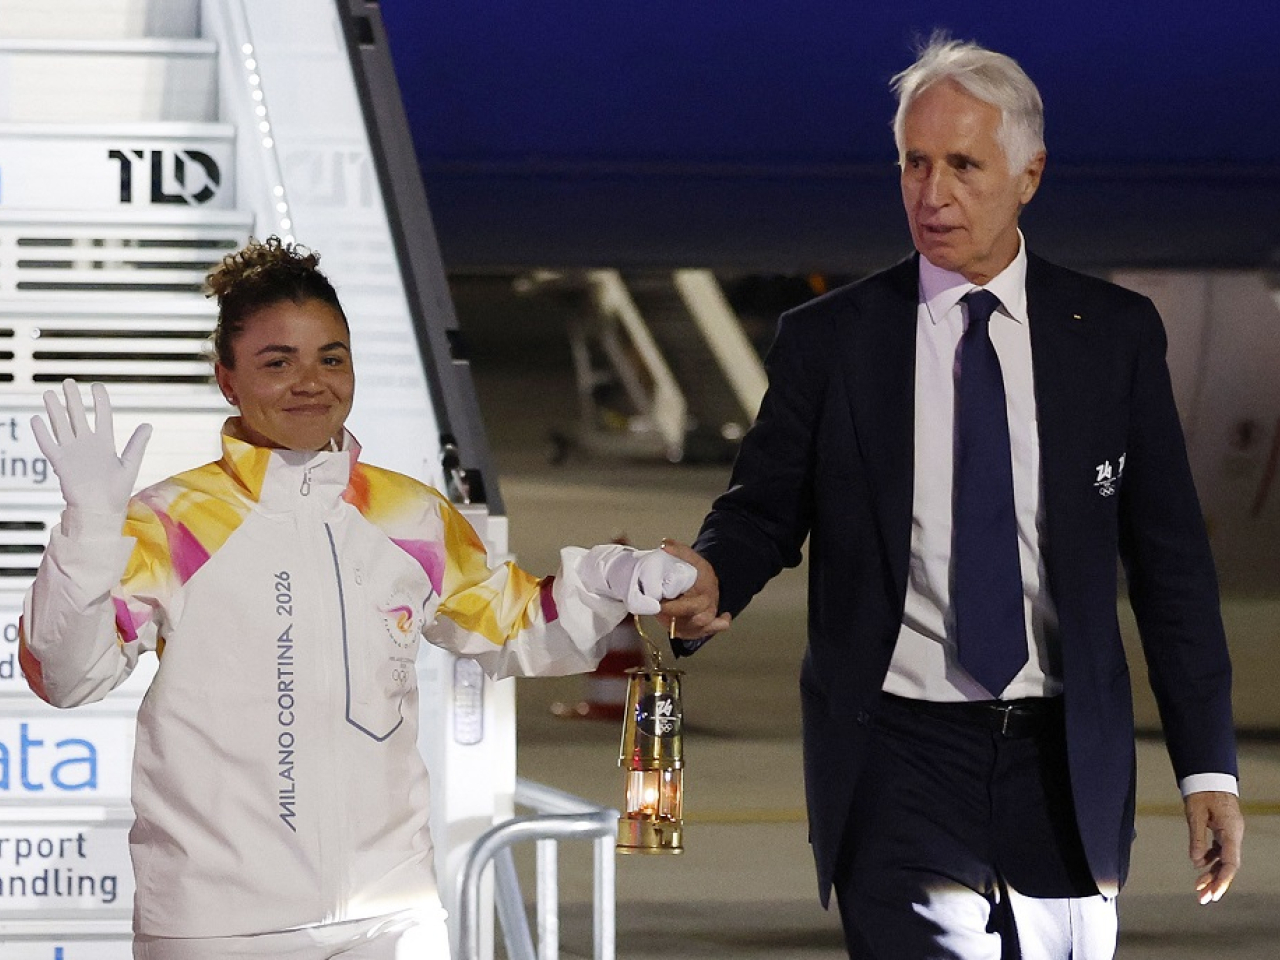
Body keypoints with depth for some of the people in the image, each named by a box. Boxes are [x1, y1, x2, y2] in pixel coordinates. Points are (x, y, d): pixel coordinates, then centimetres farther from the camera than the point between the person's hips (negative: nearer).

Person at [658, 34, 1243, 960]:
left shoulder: (1115, 334, 4)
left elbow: (1169, 558, 5)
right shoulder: (827, 340, 2)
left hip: (1063, 764, 2)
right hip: (897, 761, -2)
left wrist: (1208, 766, 2)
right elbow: (763, 509, 6)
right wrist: (711, 580, -19)